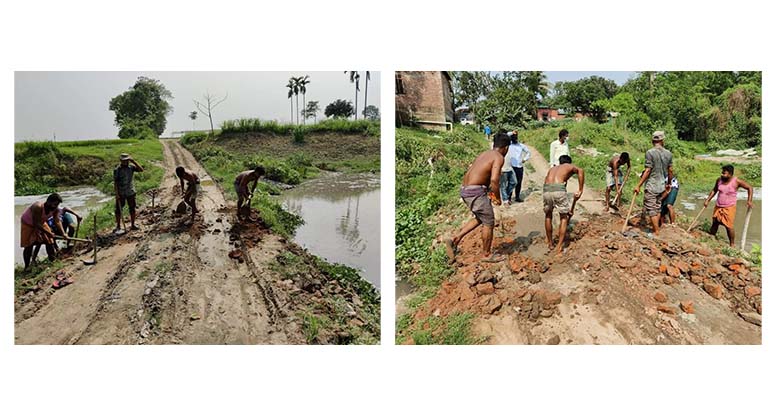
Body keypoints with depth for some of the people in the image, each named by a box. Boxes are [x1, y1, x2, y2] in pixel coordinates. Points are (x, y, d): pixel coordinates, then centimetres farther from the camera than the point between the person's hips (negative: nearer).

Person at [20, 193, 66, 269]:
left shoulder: (55, 209, -20)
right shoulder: (38, 207, -38)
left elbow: (57, 222, -19)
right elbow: (36, 224, -35)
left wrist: (63, 234, -30)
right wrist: (48, 233, -33)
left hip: (41, 223, 6)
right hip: (28, 224, -6)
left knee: (49, 241, 1)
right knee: (28, 246, -5)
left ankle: (53, 261, 13)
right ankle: (27, 267, 8)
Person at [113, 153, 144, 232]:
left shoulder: (131, 167, 2)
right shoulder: (117, 170, -8)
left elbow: (141, 169, -11)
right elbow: (115, 182, -8)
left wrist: (133, 161, -17)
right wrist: (116, 194, -13)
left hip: (131, 192, 3)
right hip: (121, 194, -3)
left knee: (133, 209, 8)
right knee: (118, 210, 2)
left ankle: (133, 225, 19)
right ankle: (118, 226, 13)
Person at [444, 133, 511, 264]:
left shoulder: (483, 154, 19)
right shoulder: (499, 157, -7)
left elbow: (466, 176, 21)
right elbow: (494, 180, -22)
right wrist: (498, 197, -5)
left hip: (465, 190, 9)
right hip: (476, 192, -9)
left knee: (480, 218, 25)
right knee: (489, 222, 9)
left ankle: (455, 240, 17)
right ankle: (486, 254, 23)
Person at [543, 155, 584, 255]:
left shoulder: (552, 168, 35)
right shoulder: (570, 166, 24)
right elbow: (580, 171, -1)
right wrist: (580, 190, 0)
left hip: (546, 189, 4)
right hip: (559, 189, -3)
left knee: (548, 215, 27)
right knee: (564, 218, 15)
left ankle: (550, 243, 36)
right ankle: (559, 247, 11)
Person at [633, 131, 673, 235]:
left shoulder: (650, 152, -14)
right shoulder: (668, 153, 4)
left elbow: (648, 171, -17)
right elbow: (670, 171, 9)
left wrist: (638, 185, -15)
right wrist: (669, 184, 24)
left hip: (651, 186, -6)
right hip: (662, 186, 6)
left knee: (652, 211, 0)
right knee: (657, 209, 17)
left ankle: (657, 233, 3)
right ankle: (655, 228, 26)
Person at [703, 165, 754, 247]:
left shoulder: (736, 181, -13)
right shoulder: (719, 180, -2)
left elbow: (750, 188, -4)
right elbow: (714, 190, 14)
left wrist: (750, 201, -12)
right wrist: (707, 200, 10)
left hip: (729, 207, -4)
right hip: (718, 206, 4)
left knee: (729, 226, -7)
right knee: (715, 223, 9)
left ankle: (732, 244, 6)